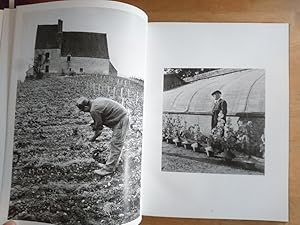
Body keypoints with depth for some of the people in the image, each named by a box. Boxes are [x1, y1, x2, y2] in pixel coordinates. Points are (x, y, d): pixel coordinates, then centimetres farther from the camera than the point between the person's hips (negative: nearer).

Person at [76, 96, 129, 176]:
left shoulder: (94, 110, -19)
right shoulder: (96, 101, 9)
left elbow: (99, 127, -9)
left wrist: (94, 137, 6)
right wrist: (94, 124, 12)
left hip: (121, 120, -10)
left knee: (115, 145, -4)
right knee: (115, 144, 16)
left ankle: (109, 169, 3)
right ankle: (110, 164, 27)